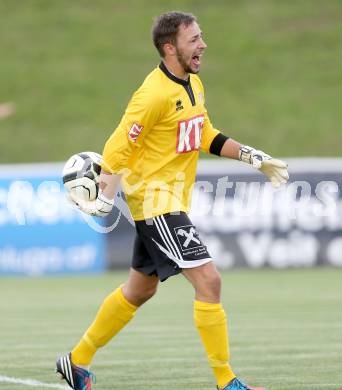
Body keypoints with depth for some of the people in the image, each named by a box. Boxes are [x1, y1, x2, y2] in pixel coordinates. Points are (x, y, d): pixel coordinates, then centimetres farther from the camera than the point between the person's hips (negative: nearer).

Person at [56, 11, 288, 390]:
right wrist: (106, 199, -27)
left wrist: (251, 156, 13)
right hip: (155, 200, -10)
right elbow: (118, 147, -19)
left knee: (139, 289, 18)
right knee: (208, 279, -14)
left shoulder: (193, 84, 10)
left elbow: (206, 136, 22)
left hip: (173, 201, 10)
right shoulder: (155, 94, -20)